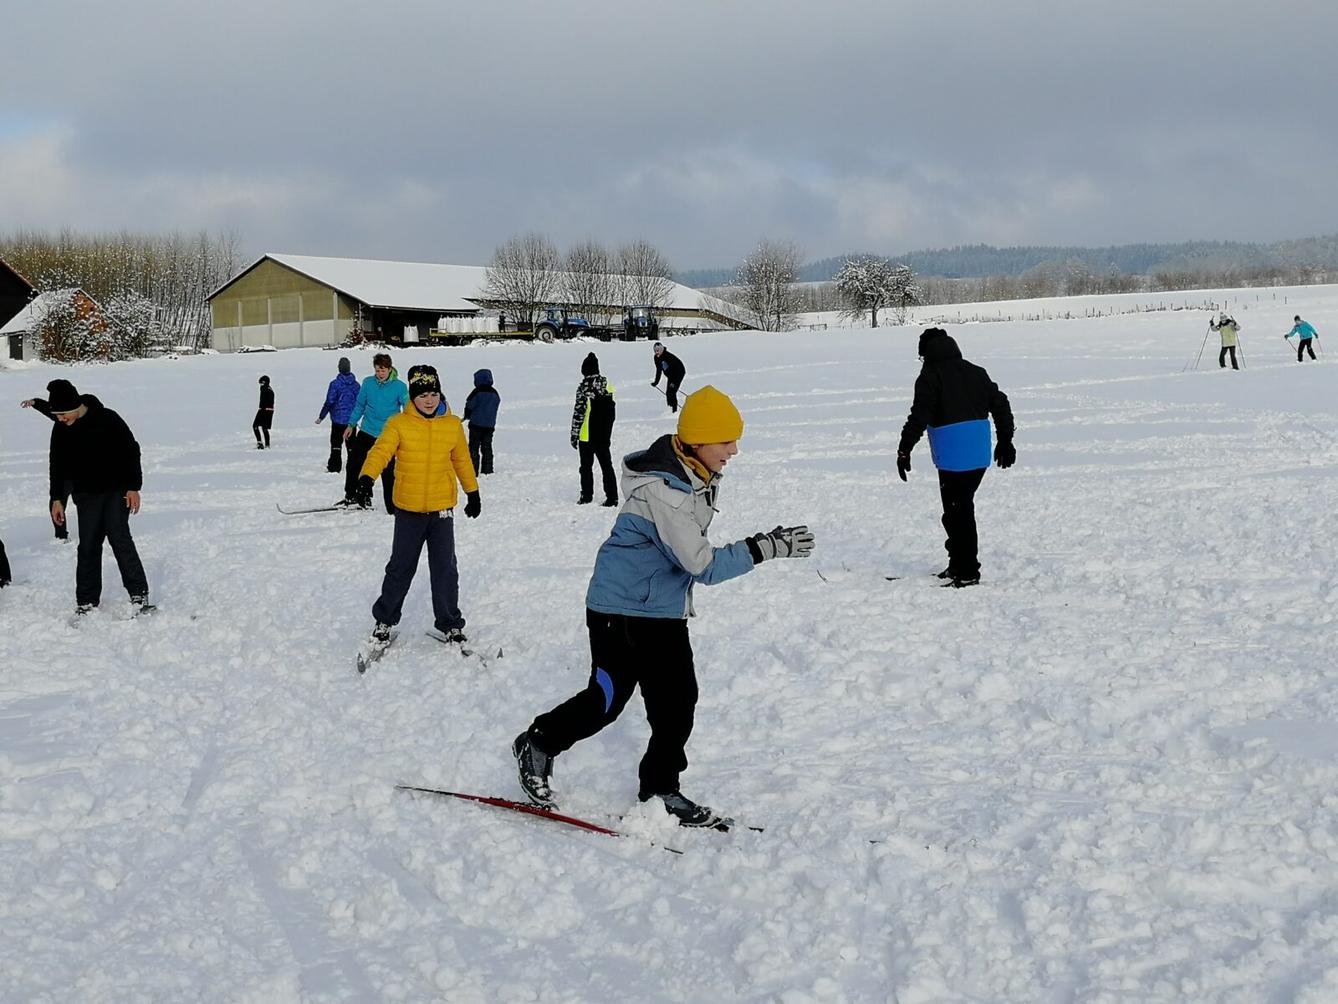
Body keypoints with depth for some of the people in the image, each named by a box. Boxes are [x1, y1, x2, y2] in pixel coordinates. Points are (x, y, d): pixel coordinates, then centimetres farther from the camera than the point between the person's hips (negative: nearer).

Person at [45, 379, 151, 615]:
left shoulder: (107, 419, -15)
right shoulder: (61, 430, -2)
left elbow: (131, 451, -9)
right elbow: (57, 465, 9)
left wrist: (133, 487, -11)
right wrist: (57, 499, 9)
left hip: (117, 491, -4)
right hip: (87, 496, 4)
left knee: (119, 538, -12)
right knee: (88, 546, 3)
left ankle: (139, 593, -6)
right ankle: (87, 600, 10)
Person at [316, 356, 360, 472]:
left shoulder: (335, 384, -12)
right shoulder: (356, 385, 0)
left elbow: (329, 403, -11)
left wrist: (321, 417, -2)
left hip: (338, 419, -3)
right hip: (352, 419, 3)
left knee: (336, 443, 4)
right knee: (351, 443, 11)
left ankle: (334, 466, 2)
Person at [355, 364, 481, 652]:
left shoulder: (452, 425, 3)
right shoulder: (398, 424, -6)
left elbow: (462, 460, 14)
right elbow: (380, 451, -18)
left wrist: (473, 493, 20)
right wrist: (366, 477, -37)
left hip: (442, 508, 2)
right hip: (408, 509, -1)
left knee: (445, 569, 4)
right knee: (400, 567, 7)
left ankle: (450, 623, 18)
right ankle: (384, 620, 24)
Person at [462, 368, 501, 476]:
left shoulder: (477, 392, -13)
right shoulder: (495, 393, 6)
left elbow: (469, 405, -9)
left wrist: (467, 415, 11)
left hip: (476, 423, -5)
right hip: (490, 425, 6)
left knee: (474, 447, 1)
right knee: (487, 448, 13)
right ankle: (487, 471, 14)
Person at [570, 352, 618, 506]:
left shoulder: (585, 386, -16)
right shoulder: (607, 384, 4)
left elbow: (579, 411, -16)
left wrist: (574, 434, -9)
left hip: (587, 435, -5)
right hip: (604, 435, 5)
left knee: (586, 466, 8)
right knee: (606, 464, 9)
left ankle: (587, 496, 14)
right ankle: (612, 497, 5)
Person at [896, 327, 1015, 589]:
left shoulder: (930, 376, -7)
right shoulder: (976, 372, 14)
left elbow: (920, 415, -17)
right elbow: (1000, 404, 17)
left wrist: (905, 449, -14)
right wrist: (1005, 441, 25)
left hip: (953, 456, -7)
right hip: (980, 454, 7)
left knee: (957, 511, -1)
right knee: (963, 506, 18)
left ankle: (966, 572, 0)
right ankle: (959, 564, 26)